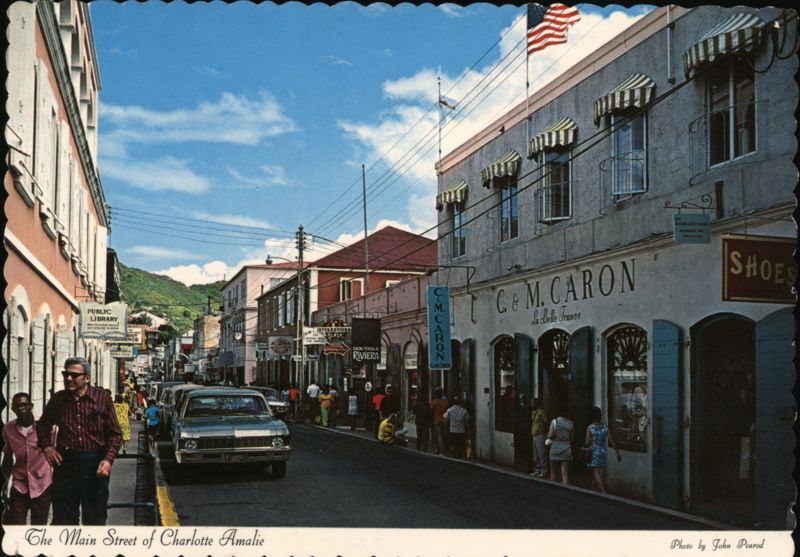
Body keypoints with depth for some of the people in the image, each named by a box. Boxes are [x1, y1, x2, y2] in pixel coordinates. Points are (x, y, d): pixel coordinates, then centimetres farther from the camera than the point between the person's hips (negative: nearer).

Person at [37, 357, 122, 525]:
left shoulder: (102, 399, -2)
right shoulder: (57, 399, 5)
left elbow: (115, 433, 1)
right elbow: (42, 426, 22)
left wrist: (108, 459, -12)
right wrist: (46, 446, 5)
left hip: (95, 465, -2)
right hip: (65, 461, 2)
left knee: (95, 518, 8)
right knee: (63, 518, 8)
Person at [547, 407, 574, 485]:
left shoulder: (555, 422, -8)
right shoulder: (570, 423, 2)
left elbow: (550, 436, -12)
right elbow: (572, 437, 6)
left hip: (555, 449, -2)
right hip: (567, 449, 2)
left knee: (554, 473, 11)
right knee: (565, 474, 1)